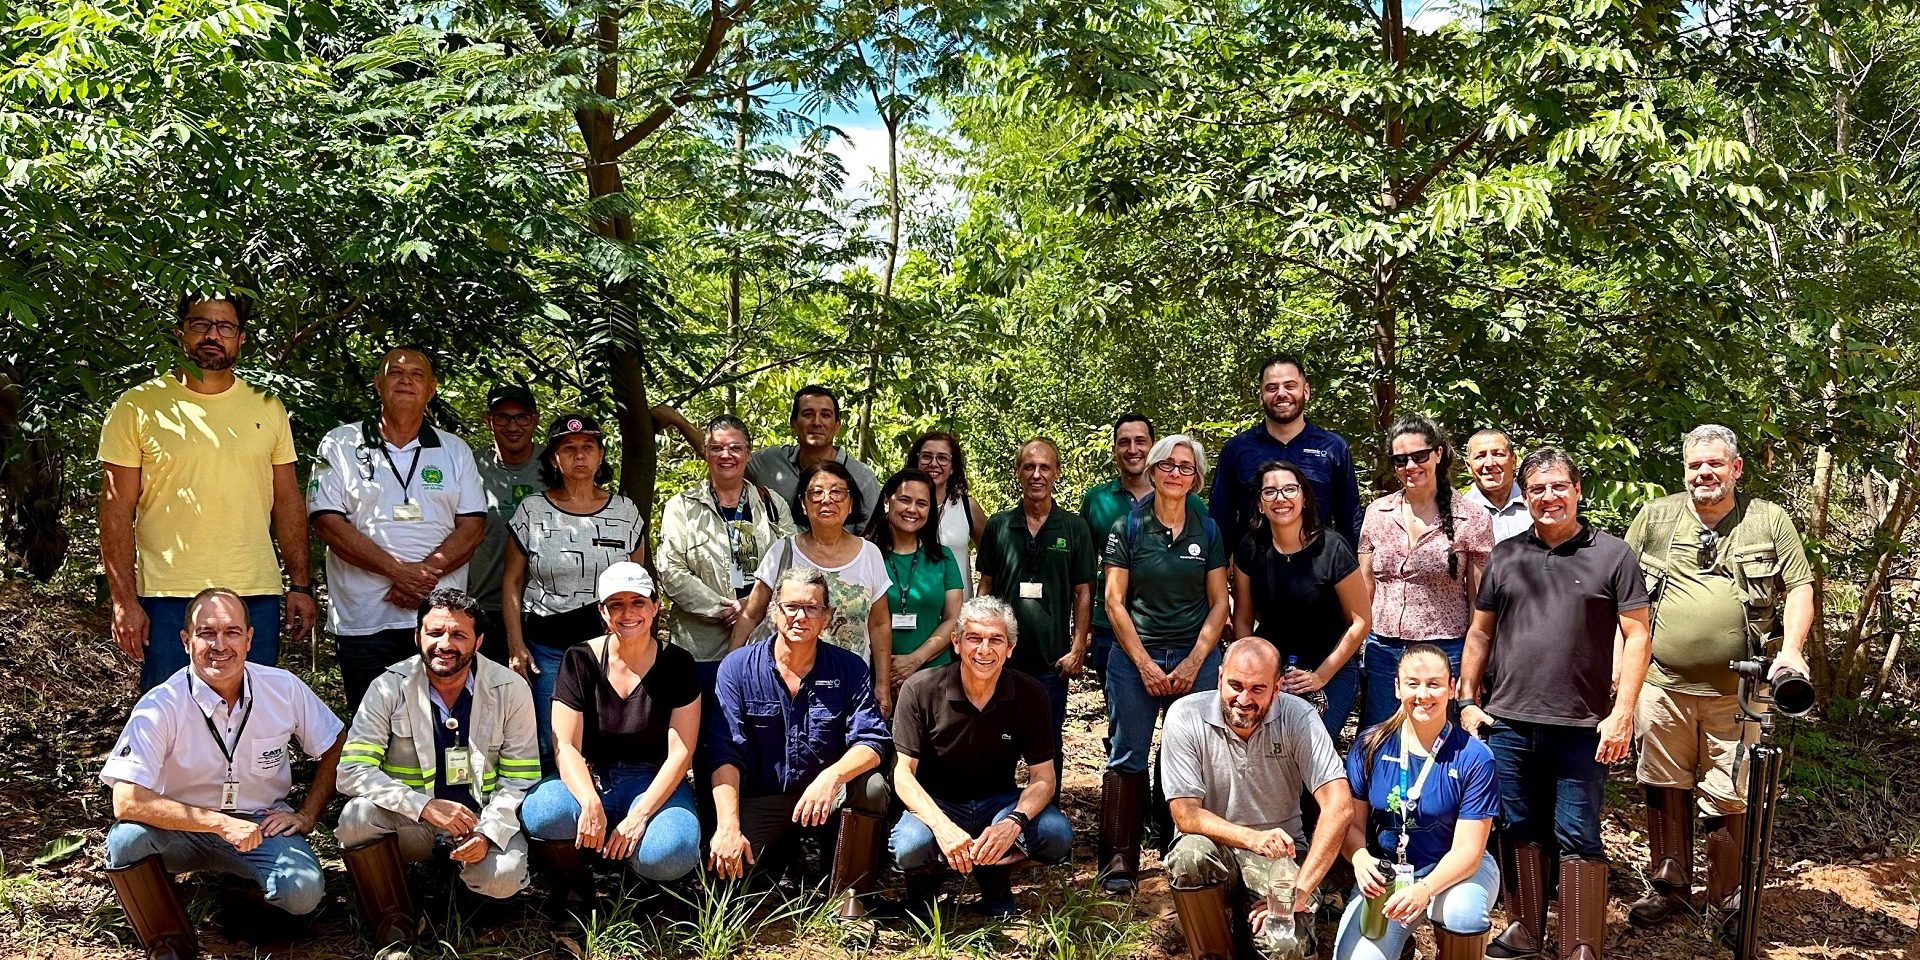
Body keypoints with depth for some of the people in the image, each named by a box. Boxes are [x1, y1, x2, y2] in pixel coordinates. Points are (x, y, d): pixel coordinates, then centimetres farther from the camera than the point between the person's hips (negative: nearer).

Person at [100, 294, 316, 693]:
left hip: (257, 595, 3)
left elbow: (288, 505, 12)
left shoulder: (267, 408, 10)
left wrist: (301, 586, 6)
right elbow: (116, 513, -1)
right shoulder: (137, 407, 1)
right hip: (168, 599, -2)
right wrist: (124, 601, -8)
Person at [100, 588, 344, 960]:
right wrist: (221, 824, -31)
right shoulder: (160, 706, -18)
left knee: (304, 892, -28)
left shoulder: (284, 688, -9)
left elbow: (335, 748, 6)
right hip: (183, 829, 0)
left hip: (261, 823, 1)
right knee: (126, 838, -33)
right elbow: (126, 802, -27)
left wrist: (307, 815, -3)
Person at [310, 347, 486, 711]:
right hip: (365, 622, -1)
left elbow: (473, 526, 5)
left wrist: (427, 571, -13)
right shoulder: (341, 445, 6)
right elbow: (327, 522, -4)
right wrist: (398, 571, -14)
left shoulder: (455, 451, 13)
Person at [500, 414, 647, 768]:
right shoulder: (532, 512, 0)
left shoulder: (626, 512, 4)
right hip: (546, 648, -1)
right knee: (551, 750, 3)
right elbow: (511, 581, 3)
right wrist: (515, 645, -3)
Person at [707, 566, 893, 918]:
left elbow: (871, 743, -13)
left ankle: (850, 894, -10)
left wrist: (831, 776, -35)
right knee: (722, 859, -28)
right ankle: (780, 863, 7)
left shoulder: (849, 669, -3)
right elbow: (725, 754, -14)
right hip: (760, 800, -1)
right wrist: (729, 827, -28)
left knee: (872, 786, -30)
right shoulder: (737, 668, -6)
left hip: (828, 798, 1)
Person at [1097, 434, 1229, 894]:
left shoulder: (1208, 530, 8)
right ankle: (1119, 860, 5)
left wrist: (1194, 661, -5)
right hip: (1135, 656, -2)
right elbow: (1114, 601, -2)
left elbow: (1218, 602, 6)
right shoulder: (1127, 527, 1)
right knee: (1127, 758, -1)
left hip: (1196, 658, 2)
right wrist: (1144, 663, -7)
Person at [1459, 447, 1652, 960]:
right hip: (1508, 725, 4)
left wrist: (1622, 713, -10)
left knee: (1577, 838, 0)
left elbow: (1636, 636, -3)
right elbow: (1480, 633, 14)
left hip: (1582, 727, -3)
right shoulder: (1505, 557, 9)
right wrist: (1467, 701, 9)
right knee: (1519, 831, 13)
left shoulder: (1612, 555, -1)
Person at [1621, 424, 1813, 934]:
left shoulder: (1770, 520, 5)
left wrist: (1792, 650, -9)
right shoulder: (1655, 517, 6)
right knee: (1665, 788, 10)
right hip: (1661, 684, 2)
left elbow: (1799, 588, 5)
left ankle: (1726, 901, 16)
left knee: (1728, 798, 1)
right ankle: (1669, 887, 25)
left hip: (1737, 691, -1)